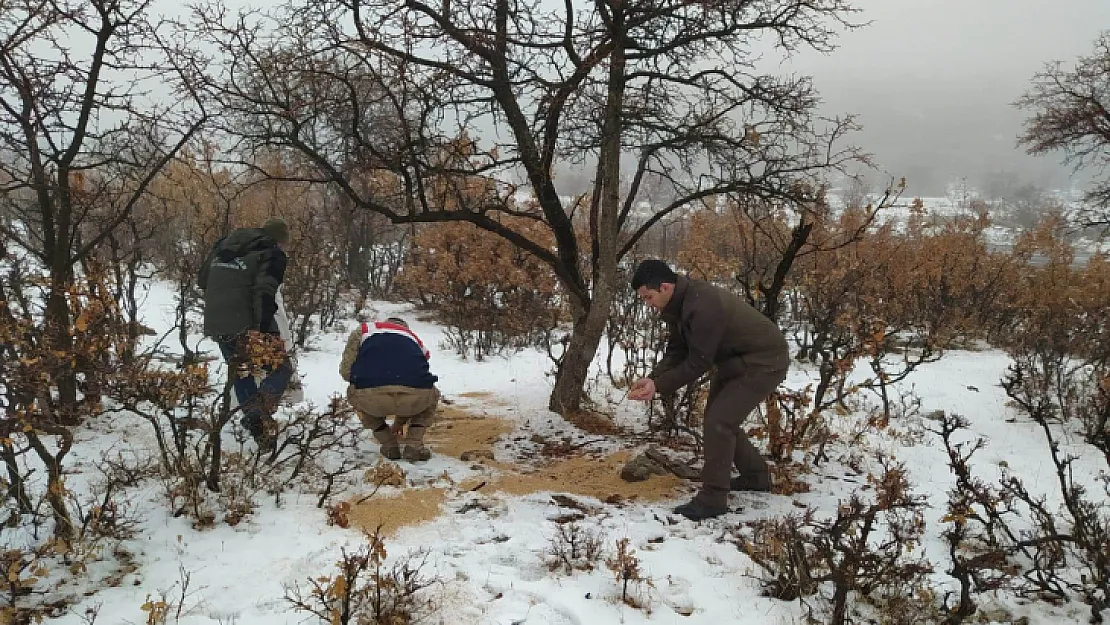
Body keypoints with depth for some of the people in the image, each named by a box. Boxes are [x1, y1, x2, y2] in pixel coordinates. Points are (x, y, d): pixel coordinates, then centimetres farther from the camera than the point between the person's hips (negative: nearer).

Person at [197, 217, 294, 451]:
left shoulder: (224, 245, 18)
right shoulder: (272, 254, -3)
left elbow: (202, 280, 23)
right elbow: (265, 292, -18)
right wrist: (264, 330, -21)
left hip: (215, 325, 7)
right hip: (247, 325, -6)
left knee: (240, 373, 20)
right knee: (281, 368, 4)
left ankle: (252, 415, 19)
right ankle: (259, 414, -17)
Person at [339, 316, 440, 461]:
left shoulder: (364, 329, 28)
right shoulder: (416, 340, 35)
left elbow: (345, 370, 19)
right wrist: (399, 423, 62)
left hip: (373, 399, -2)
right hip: (416, 398, 2)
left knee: (354, 393, 36)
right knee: (432, 395, 39)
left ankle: (389, 446, 26)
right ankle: (414, 445, 20)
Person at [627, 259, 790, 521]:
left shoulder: (704, 305, -34)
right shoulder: (676, 304, -4)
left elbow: (698, 363, -28)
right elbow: (676, 351, 2)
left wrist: (659, 387, -22)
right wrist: (653, 378, -12)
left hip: (764, 362, -10)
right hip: (733, 360, 10)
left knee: (718, 422, -15)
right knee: (717, 418, 18)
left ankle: (712, 499, -4)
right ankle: (756, 475, 35)